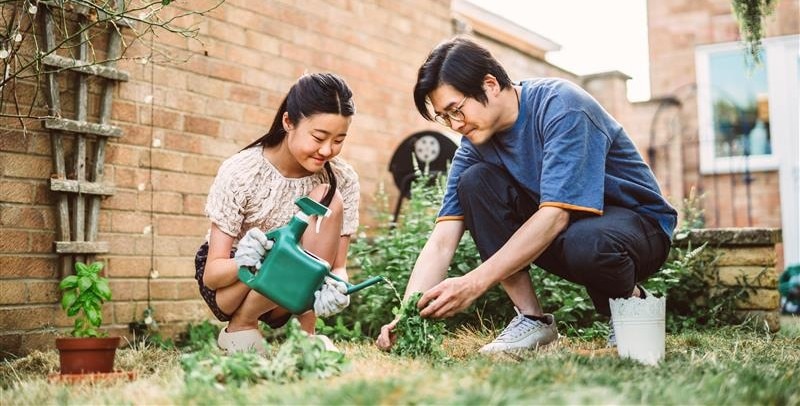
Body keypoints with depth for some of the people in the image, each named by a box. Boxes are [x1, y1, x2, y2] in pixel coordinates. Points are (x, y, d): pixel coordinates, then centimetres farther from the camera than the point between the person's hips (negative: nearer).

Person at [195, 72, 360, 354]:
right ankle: (240, 326, -5)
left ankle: (305, 332, -15)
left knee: (329, 201, -24)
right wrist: (242, 262, -45)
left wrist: (336, 286, -38)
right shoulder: (241, 172, -22)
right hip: (228, 282, -2)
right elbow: (211, 273, -21)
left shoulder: (343, 180, -14)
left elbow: (338, 266, -13)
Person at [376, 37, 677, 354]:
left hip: (639, 223, -5)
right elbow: (442, 240, -11)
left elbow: (555, 214, -33)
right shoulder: (476, 141, -5)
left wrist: (475, 282, -38)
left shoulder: (561, 107, -23)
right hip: (556, 231, 6)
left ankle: (630, 300, -5)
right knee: (474, 181, -16)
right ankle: (531, 317, -12)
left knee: (584, 243, -41)